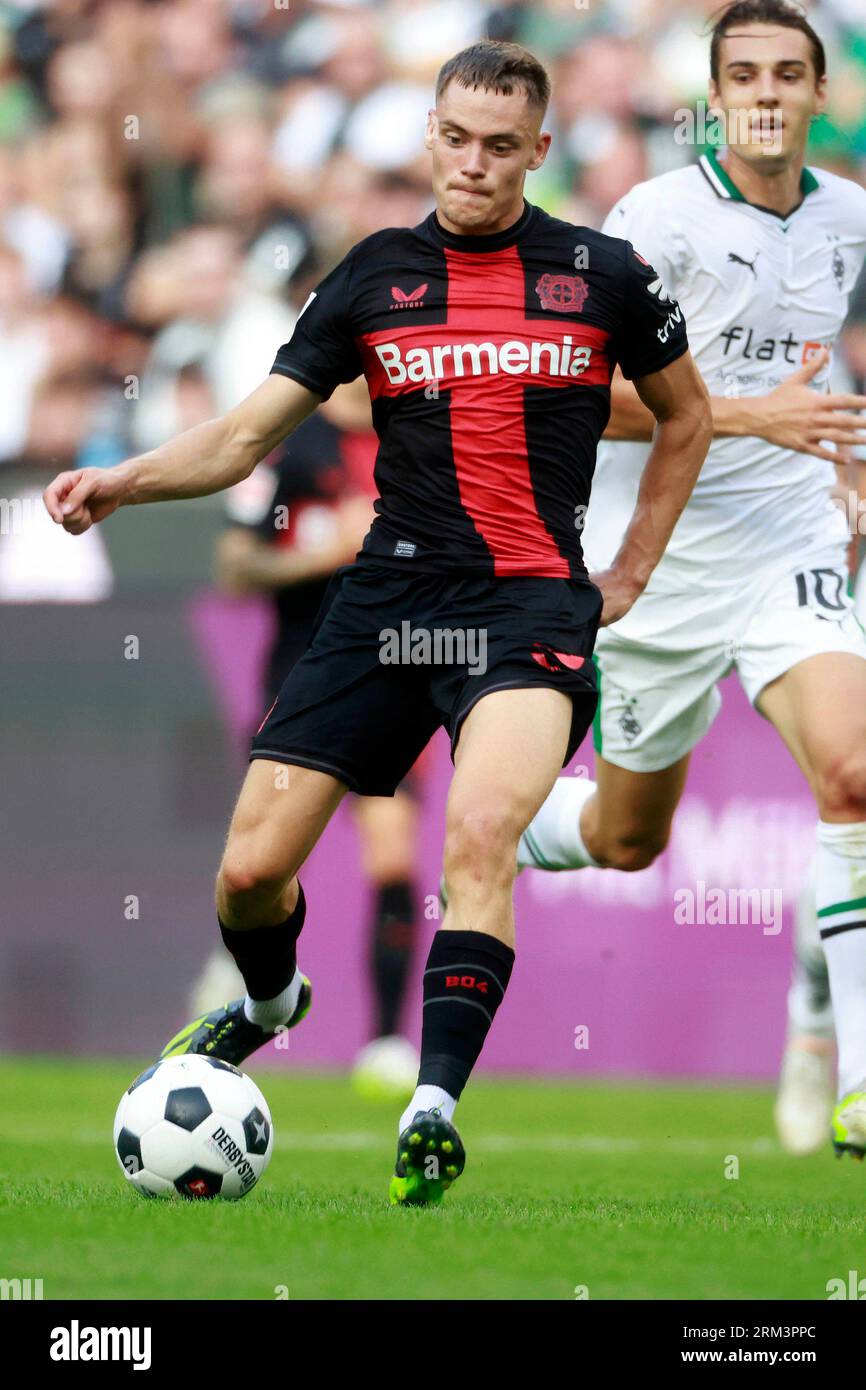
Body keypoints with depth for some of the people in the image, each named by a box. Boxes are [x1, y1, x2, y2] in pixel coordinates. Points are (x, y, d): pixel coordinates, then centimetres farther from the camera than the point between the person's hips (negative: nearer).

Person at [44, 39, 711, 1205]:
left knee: (482, 829, -30)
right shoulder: (375, 275, 7)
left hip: (533, 604, -3)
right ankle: (270, 1002, 35)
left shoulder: (601, 273, 4)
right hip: (388, 592, 3)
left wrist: (632, 573, 13)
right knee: (251, 869, 0)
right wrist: (122, 480, -12)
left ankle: (433, 1110, -26)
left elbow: (685, 415, 20)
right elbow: (248, 432, 5)